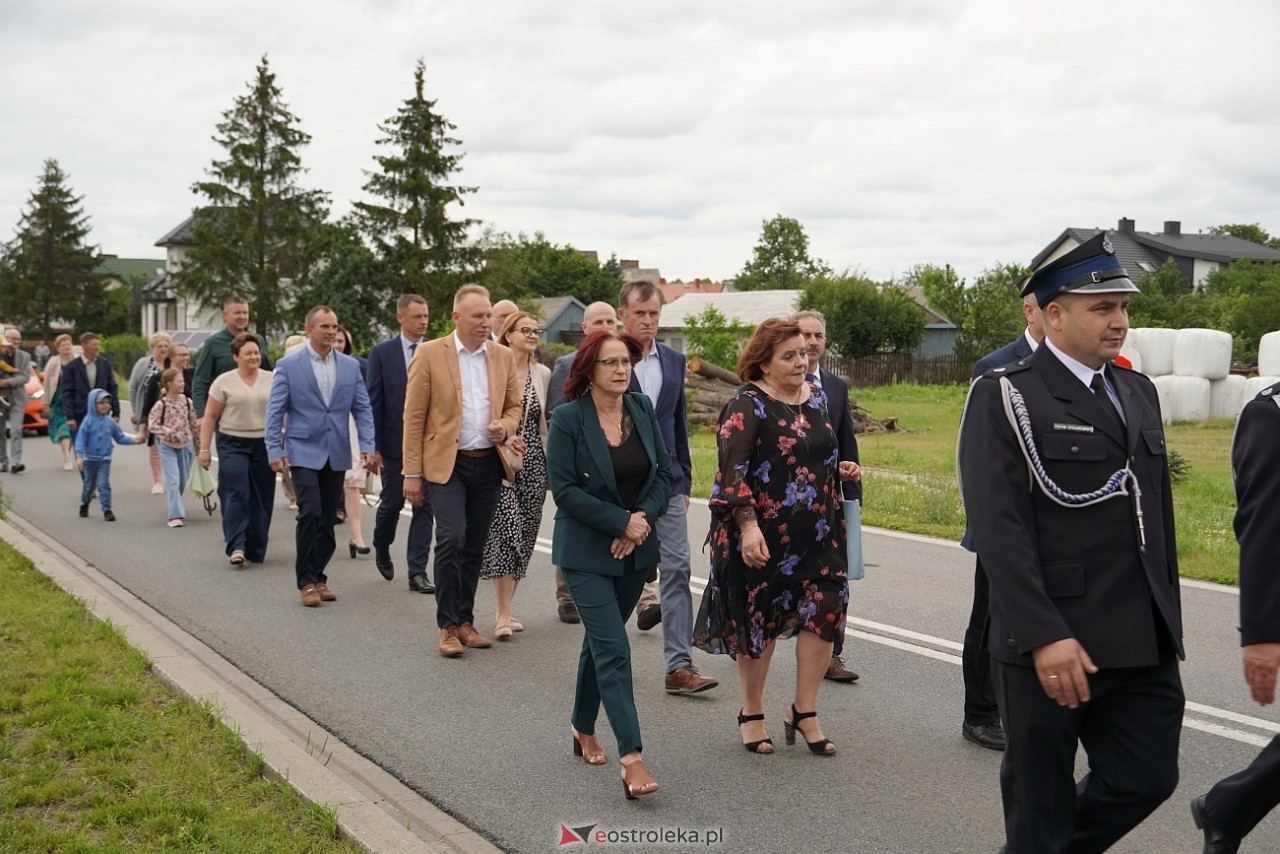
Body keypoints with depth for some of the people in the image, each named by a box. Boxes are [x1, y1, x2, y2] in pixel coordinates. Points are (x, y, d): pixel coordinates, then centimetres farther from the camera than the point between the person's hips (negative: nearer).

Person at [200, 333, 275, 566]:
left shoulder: (272, 379, 5)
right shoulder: (224, 382, 1)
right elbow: (210, 417, 3)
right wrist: (204, 448, -2)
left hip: (264, 445, 2)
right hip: (233, 444, -2)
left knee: (261, 498, 5)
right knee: (236, 494, -12)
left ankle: (255, 550, 14)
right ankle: (236, 547, -14)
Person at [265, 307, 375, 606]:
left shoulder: (351, 366, 7)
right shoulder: (288, 365, -2)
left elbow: (362, 409, 7)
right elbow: (274, 411, -2)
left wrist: (367, 446, -3)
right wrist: (275, 450, -9)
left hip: (337, 454, 4)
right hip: (303, 452, -4)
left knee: (328, 519, 7)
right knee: (310, 513, -13)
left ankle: (318, 577, 19)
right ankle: (306, 581, -2)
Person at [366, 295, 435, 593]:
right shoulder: (382, 353, 0)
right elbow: (374, 401, -2)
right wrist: (373, 445, -7)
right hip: (395, 442, -1)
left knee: (424, 506, 1)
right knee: (391, 502, 9)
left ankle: (417, 572, 6)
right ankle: (382, 551, 37)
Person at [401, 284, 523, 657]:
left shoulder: (504, 357, 8)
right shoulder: (429, 354, -4)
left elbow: (514, 407, 18)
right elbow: (413, 417, -3)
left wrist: (506, 426, -6)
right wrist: (412, 472, -7)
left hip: (488, 463, 4)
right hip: (445, 463, -4)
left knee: (474, 545, 9)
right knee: (451, 538, -14)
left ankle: (464, 621, 20)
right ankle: (447, 626, -1)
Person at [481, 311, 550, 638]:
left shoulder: (542, 373, 10)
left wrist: (551, 464, 13)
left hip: (534, 463, 5)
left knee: (525, 535, 7)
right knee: (506, 530, -12)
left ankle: (506, 607, 18)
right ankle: (503, 614, -8)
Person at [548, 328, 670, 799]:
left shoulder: (642, 409, 3)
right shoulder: (567, 418, -11)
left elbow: (664, 473, 5)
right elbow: (565, 490, -14)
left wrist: (643, 519, -12)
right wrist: (622, 521, -18)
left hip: (635, 549, 5)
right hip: (587, 552, -5)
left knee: (601, 639, 18)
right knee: (613, 649, -11)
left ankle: (584, 728, 36)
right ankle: (631, 758, -13)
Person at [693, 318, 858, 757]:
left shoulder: (817, 397, 10)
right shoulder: (747, 406, -11)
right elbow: (732, 470, -19)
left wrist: (840, 469, 4)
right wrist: (748, 526, -28)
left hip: (818, 534, 6)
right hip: (762, 536, -6)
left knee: (824, 611, -2)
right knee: (759, 621, 5)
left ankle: (804, 712, 14)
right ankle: (752, 714, 24)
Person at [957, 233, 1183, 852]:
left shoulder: (1138, 393, 14)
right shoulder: (1004, 396, -8)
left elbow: (1158, 515, 18)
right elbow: (998, 526, -16)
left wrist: (1168, 625, 16)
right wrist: (1044, 637, -22)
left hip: (1143, 645, 6)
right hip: (1052, 644, -6)